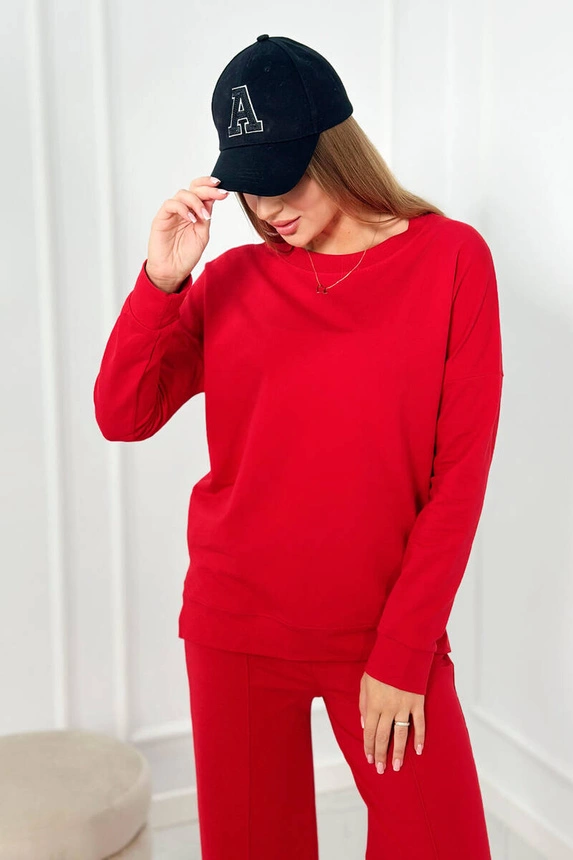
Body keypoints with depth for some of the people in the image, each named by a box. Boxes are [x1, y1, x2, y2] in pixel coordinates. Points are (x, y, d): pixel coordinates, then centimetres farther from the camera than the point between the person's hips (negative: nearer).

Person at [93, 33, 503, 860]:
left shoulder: (450, 259, -6)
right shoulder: (232, 280, 1)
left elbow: (459, 475, -8)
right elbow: (122, 416, -3)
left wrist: (403, 654, -9)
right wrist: (162, 280, -15)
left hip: (386, 636, -1)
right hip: (236, 629, 2)